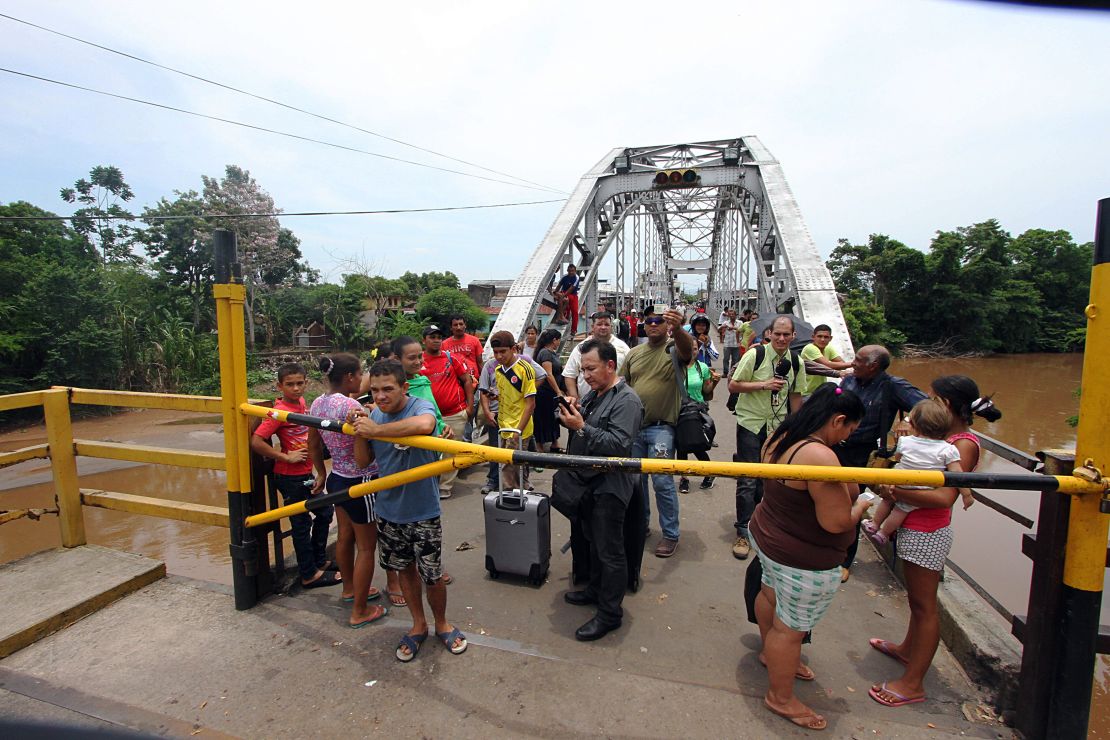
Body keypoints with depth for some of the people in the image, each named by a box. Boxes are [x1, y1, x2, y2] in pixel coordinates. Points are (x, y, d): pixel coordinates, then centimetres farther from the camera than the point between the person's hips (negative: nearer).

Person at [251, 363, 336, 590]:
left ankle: (319, 561, 35)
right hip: (290, 477, -8)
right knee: (301, 524, 4)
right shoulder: (280, 411, -19)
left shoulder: (301, 402, 3)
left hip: (305, 473, 8)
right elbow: (256, 442, -25)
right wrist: (286, 457, -20)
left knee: (325, 512, 18)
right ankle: (309, 575, 19)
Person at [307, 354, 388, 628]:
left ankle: (350, 588, 46)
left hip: (337, 479, 9)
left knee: (345, 536, 25)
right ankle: (360, 611, 19)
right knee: (366, 546, 7)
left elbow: (313, 445, 13)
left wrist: (322, 474, 23)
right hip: (359, 483, -9)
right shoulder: (350, 406, -26)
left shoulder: (318, 403, 1)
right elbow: (365, 457, -25)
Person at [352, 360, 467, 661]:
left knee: (432, 577, 7)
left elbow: (424, 424, -46)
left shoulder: (420, 406, -20)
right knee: (405, 569, 21)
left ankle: (442, 623, 36)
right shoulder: (375, 414, -1)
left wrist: (375, 430, -35)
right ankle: (418, 625, 42)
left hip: (423, 512, -5)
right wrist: (358, 431, -13)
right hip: (388, 510, 5)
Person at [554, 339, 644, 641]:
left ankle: (610, 613, 18)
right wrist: (570, 416, -6)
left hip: (609, 487, -9)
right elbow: (584, 429, 14)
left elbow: (619, 444, -26)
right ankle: (595, 590, 41)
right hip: (588, 483, 9)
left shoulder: (626, 400, -17)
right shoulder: (592, 394, 10)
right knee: (594, 542, 23)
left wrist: (581, 427, -28)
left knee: (610, 551, 4)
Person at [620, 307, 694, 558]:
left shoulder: (675, 348, -5)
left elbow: (687, 348, -30)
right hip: (633, 426, 5)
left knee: (662, 482, -5)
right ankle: (641, 523, 34)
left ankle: (670, 535, 12)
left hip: (661, 428, -5)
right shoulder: (634, 353, 10)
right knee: (636, 478, 16)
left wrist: (677, 329, -50)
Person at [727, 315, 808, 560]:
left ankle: (753, 519, 34)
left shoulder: (796, 362, 2)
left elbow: (795, 395, 10)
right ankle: (743, 532, 9)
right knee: (747, 479, -2)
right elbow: (733, 385, -12)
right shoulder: (754, 355, -12)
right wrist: (764, 385, -21)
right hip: (751, 423, -4)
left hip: (778, 426, 4)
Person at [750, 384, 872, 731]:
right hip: (804, 562, -9)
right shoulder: (820, 456, -33)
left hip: (767, 537, 10)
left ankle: (771, 653, 55)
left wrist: (842, 490, 11)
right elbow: (838, 522, -27)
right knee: (789, 629, 10)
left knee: (770, 594, 29)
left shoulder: (780, 437, -4)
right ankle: (780, 698, 31)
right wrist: (860, 505, -8)